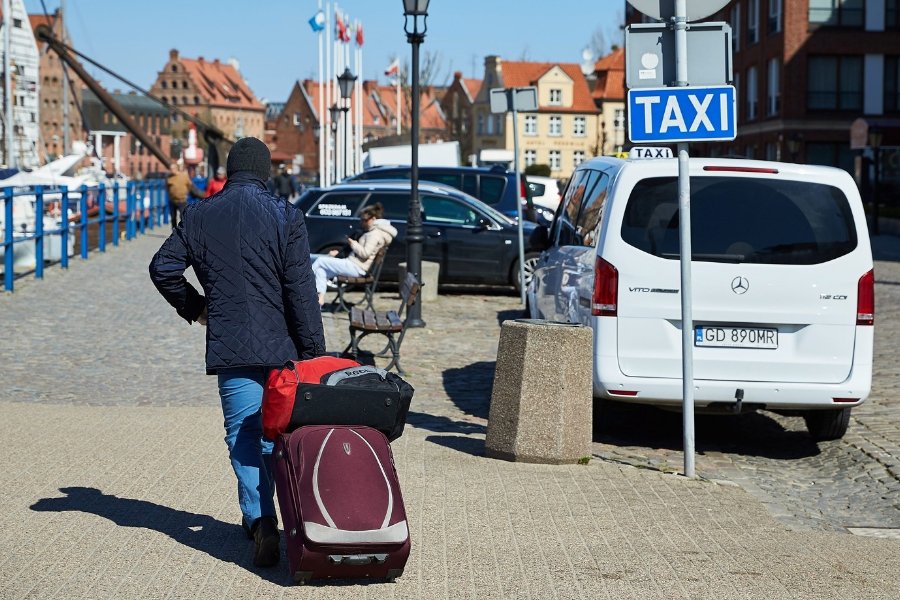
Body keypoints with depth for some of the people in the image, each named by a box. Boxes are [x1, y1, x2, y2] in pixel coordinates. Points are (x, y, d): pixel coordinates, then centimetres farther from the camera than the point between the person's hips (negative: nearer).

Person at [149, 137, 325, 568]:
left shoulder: (199, 216, 3)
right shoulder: (285, 216, -3)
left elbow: (163, 268, 5)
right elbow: (301, 289, -7)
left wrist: (192, 307, 21)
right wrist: (313, 351, -4)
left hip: (229, 346, 0)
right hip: (281, 346, 0)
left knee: (243, 435, 1)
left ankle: (261, 521, -16)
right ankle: (261, 516, 26)